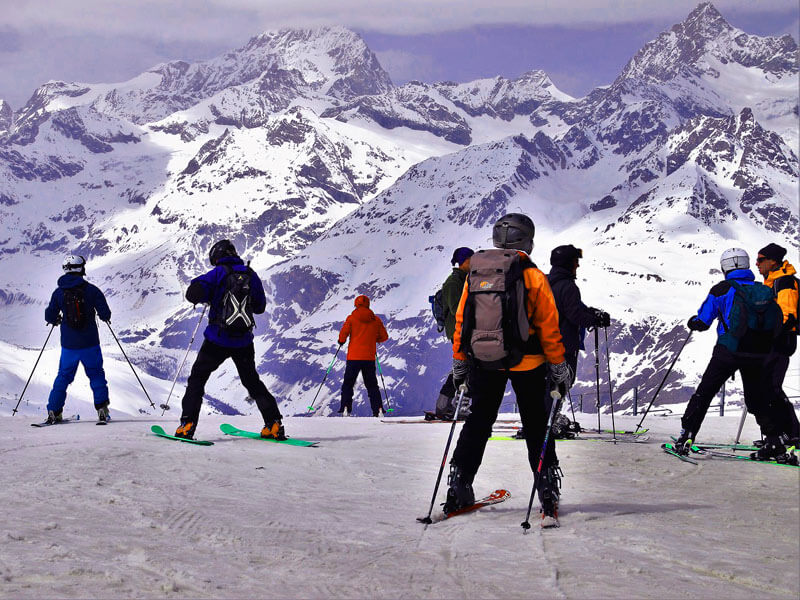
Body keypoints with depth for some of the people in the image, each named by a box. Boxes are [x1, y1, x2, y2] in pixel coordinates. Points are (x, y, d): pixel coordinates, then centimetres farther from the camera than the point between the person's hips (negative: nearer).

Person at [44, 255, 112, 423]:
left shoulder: (59, 292, -2)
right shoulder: (91, 290, -8)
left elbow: (50, 317, 2)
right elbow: (105, 314, -7)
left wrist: (57, 320, 24)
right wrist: (105, 317, 16)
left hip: (68, 345, 2)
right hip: (90, 343, -2)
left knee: (63, 376, 15)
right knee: (96, 375, 12)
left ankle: (54, 411, 12)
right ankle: (102, 409, 4)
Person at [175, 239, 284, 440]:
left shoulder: (218, 274, -7)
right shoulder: (251, 275, 5)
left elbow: (192, 294, -14)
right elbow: (260, 307, 14)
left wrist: (208, 297, 6)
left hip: (218, 340, -4)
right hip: (244, 342, 4)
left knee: (197, 378, 9)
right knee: (252, 381, 19)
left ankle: (187, 424, -2)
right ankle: (274, 424, 11)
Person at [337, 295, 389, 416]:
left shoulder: (351, 318, -2)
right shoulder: (376, 320, 5)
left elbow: (343, 333, -9)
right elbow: (384, 337, 9)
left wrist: (341, 341, 12)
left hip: (354, 357, -2)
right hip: (369, 358, 2)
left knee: (348, 383, 6)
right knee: (372, 385, 11)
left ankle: (345, 408, -7)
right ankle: (378, 408, 1)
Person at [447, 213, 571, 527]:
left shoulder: (474, 274, 2)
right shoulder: (533, 276, -9)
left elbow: (460, 323, 6)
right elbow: (549, 328, -7)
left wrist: (459, 364, 16)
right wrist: (559, 367, 2)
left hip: (482, 362, 3)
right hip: (525, 364, -3)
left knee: (477, 422, 15)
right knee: (536, 427, 8)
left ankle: (458, 489, 14)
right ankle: (547, 490, 5)